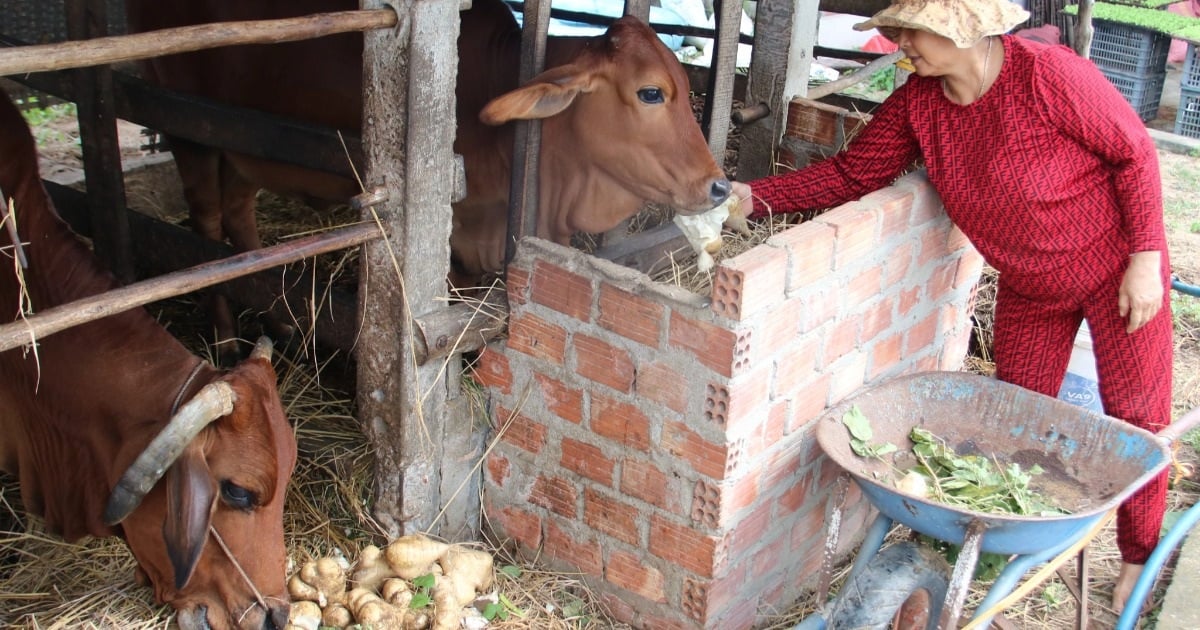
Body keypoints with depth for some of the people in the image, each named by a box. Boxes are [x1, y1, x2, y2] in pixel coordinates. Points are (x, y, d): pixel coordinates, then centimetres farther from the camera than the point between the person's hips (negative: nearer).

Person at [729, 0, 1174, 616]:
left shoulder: (1048, 74, -29)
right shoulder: (916, 104, -13)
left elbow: (1135, 154, -19)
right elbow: (851, 173, -9)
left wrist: (1145, 258, -19)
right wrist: (756, 196, -21)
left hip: (1118, 268, -4)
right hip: (1029, 285, 5)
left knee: (1136, 415, 7)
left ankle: (1141, 558, 27)